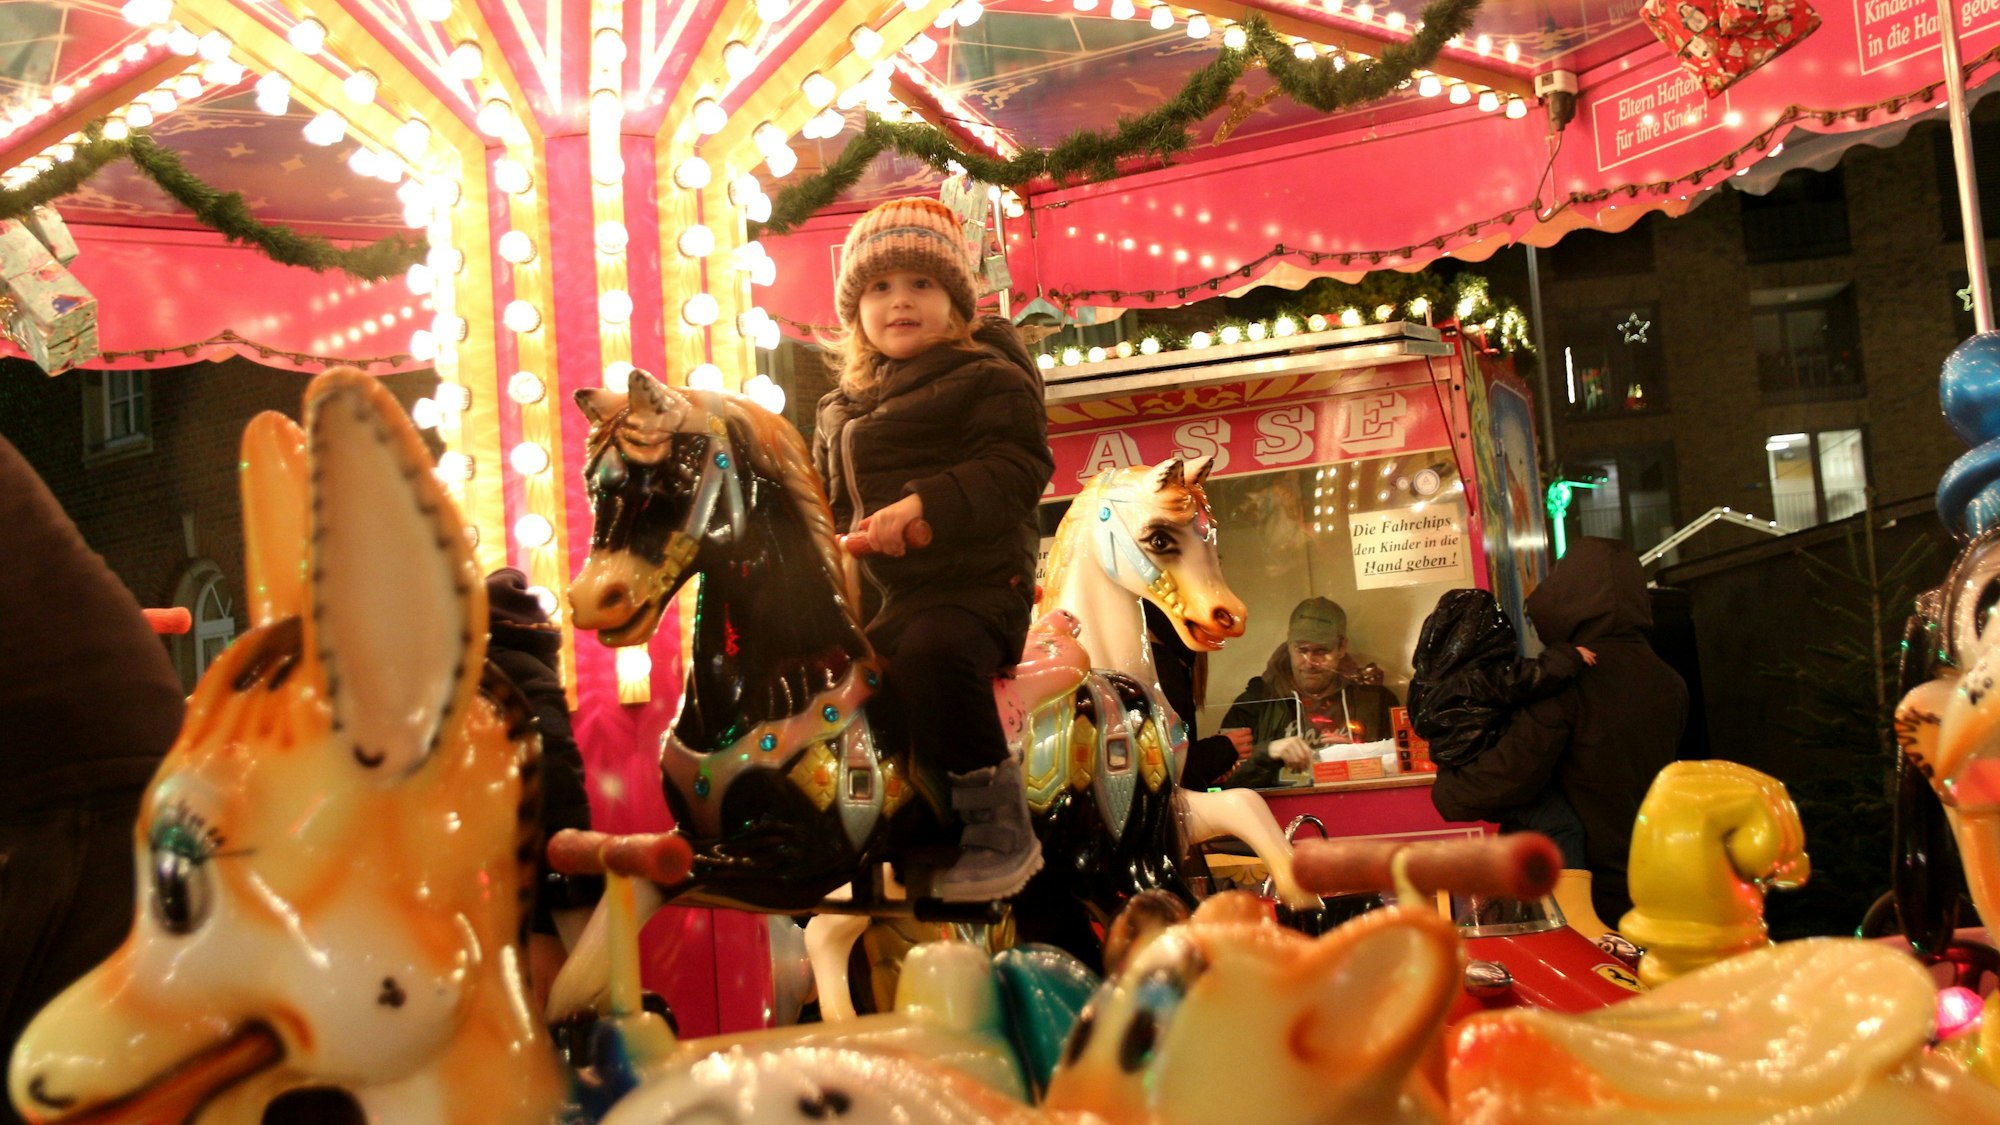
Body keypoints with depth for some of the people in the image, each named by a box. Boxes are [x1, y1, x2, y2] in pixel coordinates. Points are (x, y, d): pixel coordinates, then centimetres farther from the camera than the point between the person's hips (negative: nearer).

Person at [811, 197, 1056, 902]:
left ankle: (1000, 827, -26)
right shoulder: (840, 412, 21)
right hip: (872, 594, 8)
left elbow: (1017, 469, -15)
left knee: (931, 652, -37)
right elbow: (828, 495, 31)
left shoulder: (987, 379, -2)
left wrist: (927, 505, -26)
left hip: (973, 584, -8)